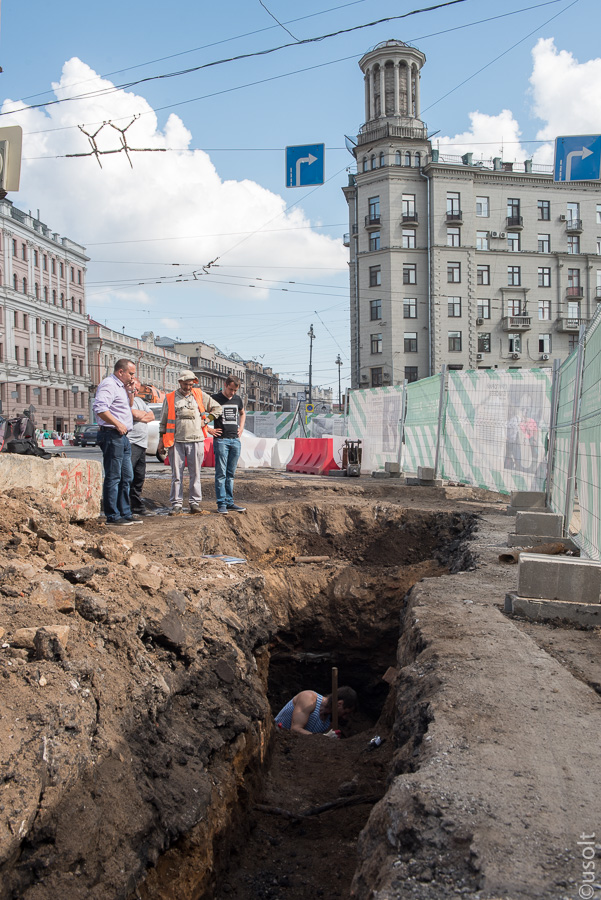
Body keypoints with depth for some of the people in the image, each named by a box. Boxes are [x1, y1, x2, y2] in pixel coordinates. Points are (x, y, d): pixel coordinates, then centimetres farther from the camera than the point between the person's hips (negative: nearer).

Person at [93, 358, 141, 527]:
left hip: (122, 437, 11)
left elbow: (128, 406, 34)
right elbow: (99, 407, -25)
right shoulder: (109, 385, -11)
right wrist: (118, 424, -22)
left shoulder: (121, 386, 20)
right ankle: (112, 516, -2)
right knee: (113, 478, -6)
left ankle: (125, 513, 19)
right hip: (112, 436, -10)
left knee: (126, 477, 13)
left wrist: (130, 391, 16)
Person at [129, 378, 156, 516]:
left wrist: (140, 416, -3)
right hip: (130, 443, -9)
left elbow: (152, 416, 15)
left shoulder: (140, 400, 23)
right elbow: (135, 414, -17)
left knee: (139, 477, 12)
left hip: (142, 444, 9)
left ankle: (137, 506, 19)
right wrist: (145, 414, 3)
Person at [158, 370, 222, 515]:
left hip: (196, 441, 1)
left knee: (195, 474, 4)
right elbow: (163, 421, 12)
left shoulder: (199, 395, 11)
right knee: (176, 475, -1)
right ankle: (177, 505, 3)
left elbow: (217, 408, 19)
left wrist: (206, 420, 6)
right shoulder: (170, 398, 8)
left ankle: (195, 502, 10)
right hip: (176, 442, -1)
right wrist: (161, 440, 8)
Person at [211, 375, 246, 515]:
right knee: (221, 473, -5)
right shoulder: (215, 398, -3)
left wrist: (241, 428, 18)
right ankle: (221, 503, -2)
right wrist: (208, 429, -6)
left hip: (235, 440, 5)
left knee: (231, 473, 9)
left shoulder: (237, 399, 13)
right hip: (221, 440, -5)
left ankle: (229, 502, 14)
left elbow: (242, 413, 33)